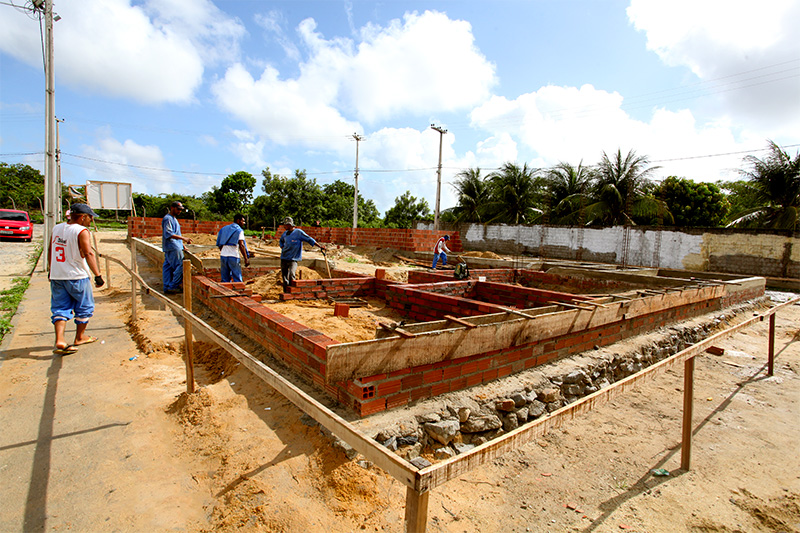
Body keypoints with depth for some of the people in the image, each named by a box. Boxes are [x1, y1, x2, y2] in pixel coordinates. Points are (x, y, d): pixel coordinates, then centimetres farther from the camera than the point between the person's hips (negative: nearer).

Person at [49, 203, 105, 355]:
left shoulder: (57, 228, 9)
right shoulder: (82, 231, -14)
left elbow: (50, 250, 18)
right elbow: (88, 254, -23)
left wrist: (51, 270, 29)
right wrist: (98, 275, -25)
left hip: (56, 276, 6)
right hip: (77, 276, -6)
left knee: (60, 308, 9)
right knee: (84, 307, 12)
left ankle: (60, 340, -4)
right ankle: (80, 337, 25)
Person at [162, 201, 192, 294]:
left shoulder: (173, 218, 22)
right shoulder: (168, 219, -11)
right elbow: (168, 234, -21)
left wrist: (182, 243, 26)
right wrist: (183, 238, -27)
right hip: (173, 247, -10)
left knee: (168, 267, 9)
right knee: (180, 266, -10)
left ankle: (167, 288, 12)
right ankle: (174, 286, -5)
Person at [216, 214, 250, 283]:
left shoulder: (224, 228, 16)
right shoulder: (239, 230, -5)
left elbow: (219, 245, 16)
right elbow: (241, 245, -15)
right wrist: (246, 259, -16)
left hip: (223, 256, 6)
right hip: (233, 257, -6)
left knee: (225, 279, 11)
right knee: (237, 280, 0)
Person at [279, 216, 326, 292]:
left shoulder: (298, 232, -6)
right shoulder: (285, 233, 11)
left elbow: (310, 240, -7)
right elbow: (281, 241, 32)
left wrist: (320, 246, -11)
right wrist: (282, 248, 15)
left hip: (293, 259, -5)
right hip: (284, 258, 5)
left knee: (291, 275, -23)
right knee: (284, 278, 6)